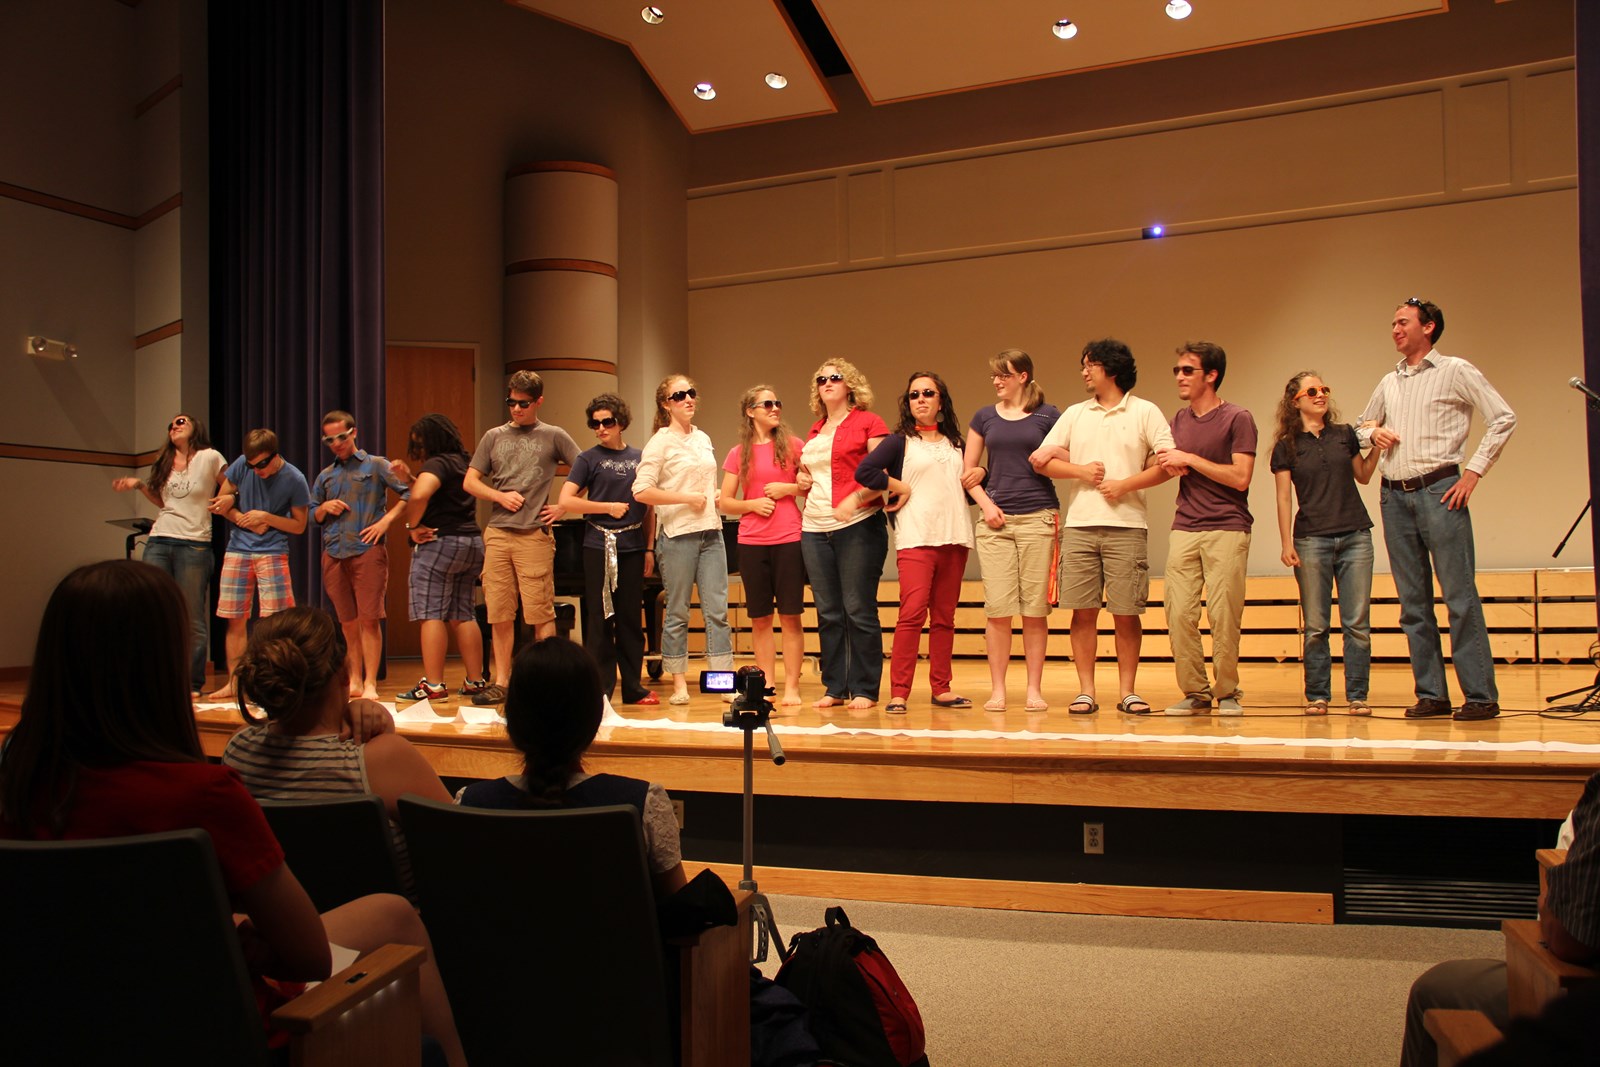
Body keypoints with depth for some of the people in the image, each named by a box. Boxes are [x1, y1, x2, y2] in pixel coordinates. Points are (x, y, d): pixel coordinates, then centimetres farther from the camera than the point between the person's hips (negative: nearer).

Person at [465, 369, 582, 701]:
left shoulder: (553, 436, 6)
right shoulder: (494, 437, 15)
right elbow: (470, 481, 15)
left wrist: (563, 507, -4)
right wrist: (500, 496, -1)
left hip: (534, 534, -3)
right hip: (497, 533, 4)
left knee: (540, 612, -5)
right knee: (499, 614, 5)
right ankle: (501, 682, 13)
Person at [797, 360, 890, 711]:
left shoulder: (868, 422, 0)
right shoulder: (815, 431, 20)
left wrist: (859, 496, -22)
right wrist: (802, 480, 9)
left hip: (857, 527, -6)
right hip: (815, 529, 6)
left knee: (859, 610, -5)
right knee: (828, 613, 8)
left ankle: (865, 690, 2)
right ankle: (835, 688, 14)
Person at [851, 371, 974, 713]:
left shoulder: (956, 444, 20)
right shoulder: (900, 441, 6)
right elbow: (864, 471, -10)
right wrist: (901, 488, -3)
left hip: (955, 537, 5)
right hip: (915, 538, -5)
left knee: (944, 616, 5)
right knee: (912, 613, -15)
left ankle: (941, 688, 11)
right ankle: (898, 693, -13)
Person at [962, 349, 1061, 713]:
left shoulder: (1048, 416, 6)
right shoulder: (984, 417, 12)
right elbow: (967, 472, 13)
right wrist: (985, 503, 0)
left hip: (1038, 518, -2)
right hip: (995, 520, 2)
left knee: (1035, 608, 0)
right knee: (997, 607, -3)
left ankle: (1034, 689, 8)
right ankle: (997, 690, 5)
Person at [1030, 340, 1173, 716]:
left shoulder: (1145, 412, 6)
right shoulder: (1074, 414, 15)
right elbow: (1043, 460, 10)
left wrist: (1124, 484, -11)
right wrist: (1081, 470, -5)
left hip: (1127, 525, -3)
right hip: (1079, 525, 3)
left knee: (1126, 612, 0)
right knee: (1083, 611, 1)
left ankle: (1128, 691, 10)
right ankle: (1086, 691, 7)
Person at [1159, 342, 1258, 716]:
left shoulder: (1238, 419, -1)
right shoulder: (1179, 420, 17)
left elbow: (1240, 478, -10)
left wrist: (1190, 459, -8)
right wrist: (1170, 465, 1)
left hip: (1227, 530, -5)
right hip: (1184, 530, 5)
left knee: (1224, 615, -5)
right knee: (1179, 613, -3)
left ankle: (1227, 693, 8)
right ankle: (1195, 693, 6)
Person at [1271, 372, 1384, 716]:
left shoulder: (1345, 434, 10)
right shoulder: (1287, 446, 3)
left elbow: (1363, 476, 21)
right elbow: (1284, 498, 2)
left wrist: (1377, 448, 5)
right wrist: (1287, 543, -5)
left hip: (1355, 536, 2)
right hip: (1311, 540, -2)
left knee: (1357, 623, 0)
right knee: (1316, 625, 1)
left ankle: (1357, 695, 7)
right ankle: (1316, 695, 9)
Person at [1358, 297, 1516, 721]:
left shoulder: (1456, 371, 1)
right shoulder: (1389, 383, 17)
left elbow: (1503, 418, -3)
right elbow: (1364, 423, 32)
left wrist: (1474, 471, -8)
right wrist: (1373, 431, 8)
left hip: (1439, 491, -6)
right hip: (1394, 496, 6)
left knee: (1460, 596, -7)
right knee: (1414, 603, 6)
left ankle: (1481, 695, -2)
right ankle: (1431, 694, 11)